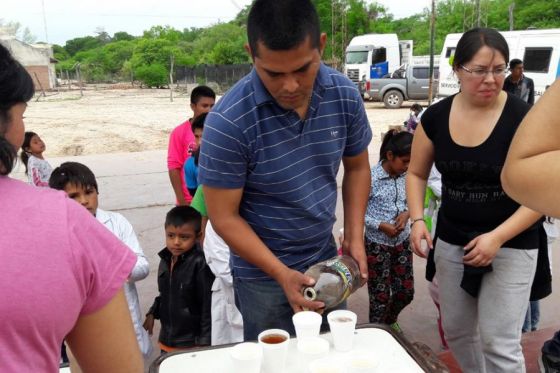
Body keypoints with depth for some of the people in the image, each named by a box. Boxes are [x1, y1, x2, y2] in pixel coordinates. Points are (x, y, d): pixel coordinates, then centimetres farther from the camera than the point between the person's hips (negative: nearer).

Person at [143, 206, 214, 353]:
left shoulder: (200, 264, -19)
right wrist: (152, 313, 14)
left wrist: (205, 340, -14)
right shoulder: (166, 260, 3)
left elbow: (208, 304, -16)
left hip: (191, 342, -7)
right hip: (167, 339, 7)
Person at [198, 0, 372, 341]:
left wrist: (355, 238, -2)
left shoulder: (346, 96, -11)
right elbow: (224, 217, -17)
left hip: (326, 260, 4)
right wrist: (281, 274, -21)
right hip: (262, 276, -4)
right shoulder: (227, 122, -25)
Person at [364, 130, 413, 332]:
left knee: (406, 291, 15)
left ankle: (390, 321, 44)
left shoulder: (405, 176, -2)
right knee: (380, 295, 6)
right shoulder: (371, 178, -18)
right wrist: (381, 226, -22)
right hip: (377, 244, -5)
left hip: (402, 242, 5)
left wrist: (406, 213, -10)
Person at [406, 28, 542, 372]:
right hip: (452, 242, 4)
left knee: (500, 343, -2)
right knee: (456, 331, 16)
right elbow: (417, 173, 7)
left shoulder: (523, 119, -15)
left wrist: (498, 237, -22)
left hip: (511, 245, -4)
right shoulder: (436, 117, -5)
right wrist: (417, 220, -8)